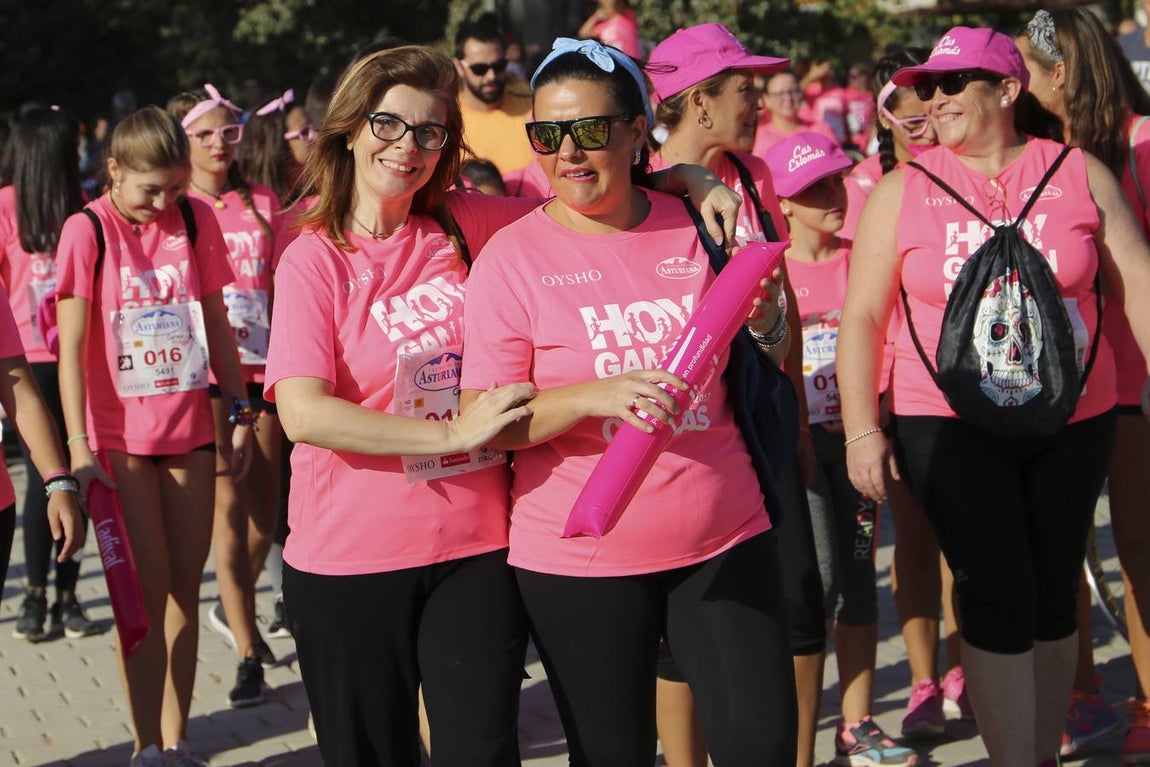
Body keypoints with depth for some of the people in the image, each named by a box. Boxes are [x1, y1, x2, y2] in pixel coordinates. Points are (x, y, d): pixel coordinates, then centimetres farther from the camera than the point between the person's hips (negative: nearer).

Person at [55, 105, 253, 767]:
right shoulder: (88, 230, -8)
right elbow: (72, 346, -10)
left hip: (190, 430, 4)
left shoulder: (196, 220, 3)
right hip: (121, 435, -3)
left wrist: (241, 411, 10)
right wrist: (80, 445, -15)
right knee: (148, 590, -1)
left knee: (186, 587, 8)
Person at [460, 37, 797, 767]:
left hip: (726, 540, 2)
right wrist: (594, 396, -25)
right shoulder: (514, 256, -6)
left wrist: (766, 323, -9)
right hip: (581, 560, -2)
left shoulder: (698, 228, 3)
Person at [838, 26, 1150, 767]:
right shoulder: (901, 191, -1)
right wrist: (862, 430, -7)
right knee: (998, 595, -6)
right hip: (950, 426, -2)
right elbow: (862, 316, -1)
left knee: (1054, 593, 10)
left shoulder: (1080, 175, 2)